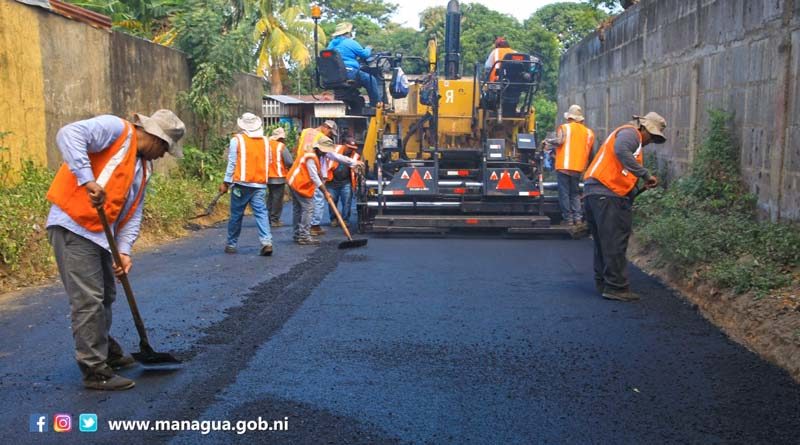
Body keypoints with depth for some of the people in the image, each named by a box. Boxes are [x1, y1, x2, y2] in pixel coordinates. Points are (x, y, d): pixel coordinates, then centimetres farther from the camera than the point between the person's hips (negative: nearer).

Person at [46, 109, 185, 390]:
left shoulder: (144, 166, 16)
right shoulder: (115, 129, -9)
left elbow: (133, 212, 12)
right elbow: (69, 135, -25)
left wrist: (124, 250, -1)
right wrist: (88, 179, -33)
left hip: (100, 233, 9)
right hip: (73, 227, -9)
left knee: (105, 296, 21)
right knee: (88, 301, -7)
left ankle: (106, 352, 39)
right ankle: (95, 372, 0)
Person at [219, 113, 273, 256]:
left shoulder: (237, 140, -4)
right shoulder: (265, 141, 8)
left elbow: (232, 163, -4)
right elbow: (267, 163, 12)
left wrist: (226, 182, 1)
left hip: (242, 184, -2)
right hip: (260, 184, 3)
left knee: (236, 214, 8)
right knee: (261, 213, -1)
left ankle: (231, 245, 17)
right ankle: (266, 242, -16)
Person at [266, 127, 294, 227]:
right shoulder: (281, 146, -12)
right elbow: (290, 162, -16)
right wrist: (287, 166, 5)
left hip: (268, 176, 5)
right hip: (279, 176, -5)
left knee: (271, 197, 19)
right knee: (277, 199, 3)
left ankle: (269, 218, 23)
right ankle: (275, 220, 3)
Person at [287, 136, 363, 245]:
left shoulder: (322, 153, 4)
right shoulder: (310, 157, -22)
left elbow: (337, 157, 5)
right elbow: (314, 177, -22)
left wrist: (353, 162, 3)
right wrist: (324, 191, -17)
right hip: (300, 184, -10)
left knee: (298, 208, 14)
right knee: (308, 208, -10)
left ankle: (298, 235, 21)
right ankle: (304, 237, -10)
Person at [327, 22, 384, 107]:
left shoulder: (331, 44, 15)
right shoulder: (350, 43, -5)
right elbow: (365, 54, 3)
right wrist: (368, 49, 25)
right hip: (349, 73, -8)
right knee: (371, 80, 6)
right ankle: (376, 104, 9)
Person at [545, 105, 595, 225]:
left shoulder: (565, 127, -2)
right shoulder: (588, 132, 12)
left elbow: (559, 141, -16)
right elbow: (589, 151, 14)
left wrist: (548, 141, 1)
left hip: (564, 166, -5)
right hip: (578, 167, 5)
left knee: (564, 193, 0)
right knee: (575, 193, 14)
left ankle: (568, 218, -2)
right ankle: (578, 217, 5)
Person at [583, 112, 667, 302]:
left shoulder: (628, 136, 28)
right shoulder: (630, 133, -2)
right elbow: (621, 151, -26)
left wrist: (632, 194, 8)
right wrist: (646, 174, -25)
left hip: (593, 191, 10)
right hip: (607, 193, -10)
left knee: (603, 241, 14)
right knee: (615, 242, -7)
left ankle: (603, 283, 20)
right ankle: (616, 287, -5)